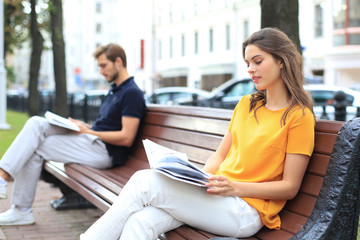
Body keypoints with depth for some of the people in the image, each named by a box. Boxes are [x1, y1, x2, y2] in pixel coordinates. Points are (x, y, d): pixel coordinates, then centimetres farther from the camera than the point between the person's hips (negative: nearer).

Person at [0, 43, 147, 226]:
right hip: (92, 142, 9)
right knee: (36, 123, -8)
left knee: (35, 148, -12)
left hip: (105, 151, -9)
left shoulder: (132, 93, -10)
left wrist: (87, 131, -12)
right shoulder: (114, 90, 22)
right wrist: (83, 125, 4)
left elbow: (126, 138, -18)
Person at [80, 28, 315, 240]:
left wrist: (234, 187, -17)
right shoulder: (246, 105, 19)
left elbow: (290, 187, -6)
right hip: (216, 196, 6)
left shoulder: (299, 116, -3)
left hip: (247, 210, -6)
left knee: (145, 181, -22)